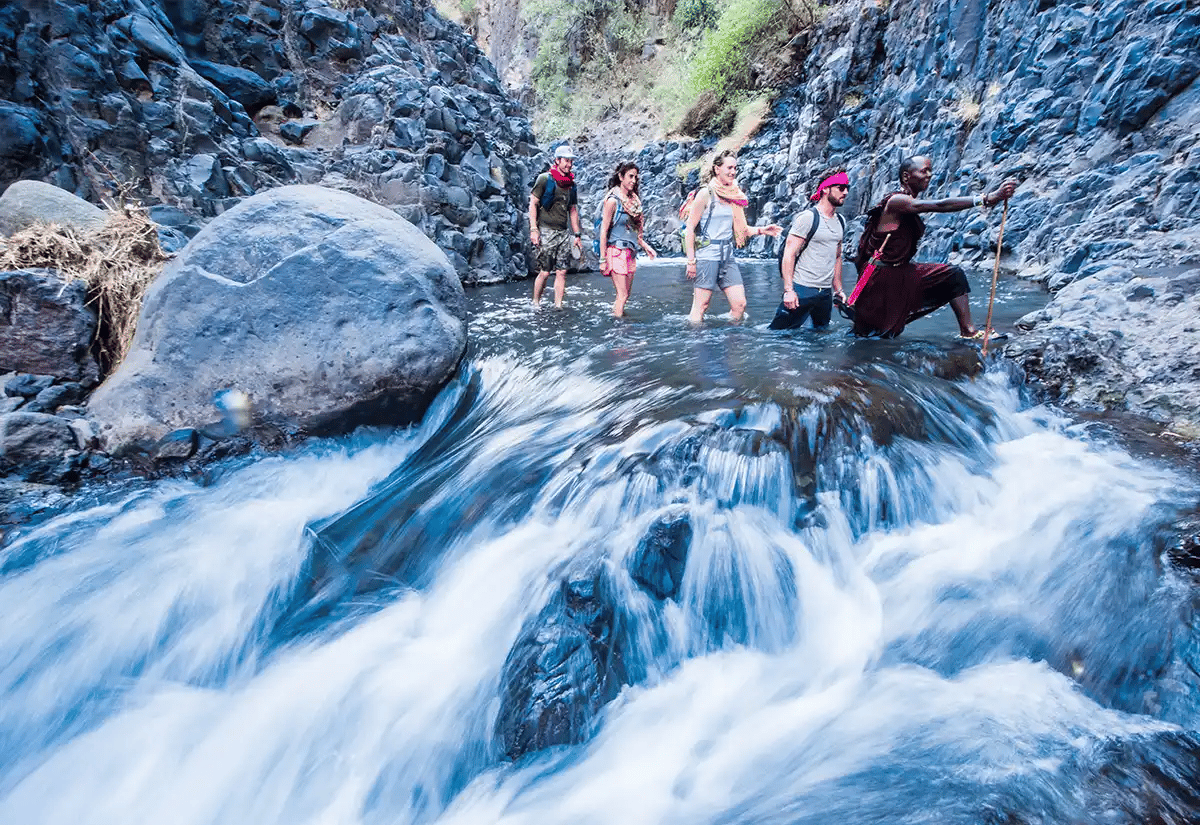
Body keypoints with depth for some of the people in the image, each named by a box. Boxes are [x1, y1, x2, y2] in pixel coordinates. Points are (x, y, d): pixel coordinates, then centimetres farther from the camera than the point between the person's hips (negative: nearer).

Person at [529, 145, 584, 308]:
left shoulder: (571, 184, 15)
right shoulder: (544, 179, -2)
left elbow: (573, 210, 20)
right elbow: (533, 204, -4)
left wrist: (577, 235, 16)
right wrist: (533, 229, -13)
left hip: (564, 233, 5)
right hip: (546, 232, -5)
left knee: (562, 272, 0)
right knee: (545, 272, -6)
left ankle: (558, 306, 6)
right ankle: (535, 303, 12)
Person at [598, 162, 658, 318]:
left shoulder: (634, 200, 13)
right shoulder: (613, 200, -9)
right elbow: (604, 231, -11)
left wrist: (646, 246, 14)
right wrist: (602, 259, -15)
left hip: (630, 252, 8)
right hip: (617, 251, -8)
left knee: (626, 294, 8)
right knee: (623, 295, -8)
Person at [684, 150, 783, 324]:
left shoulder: (735, 195, 14)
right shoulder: (706, 194, -5)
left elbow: (740, 229, 18)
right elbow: (689, 228, -8)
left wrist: (761, 230, 0)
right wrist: (691, 261, -13)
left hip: (728, 256, 7)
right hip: (707, 255, -6)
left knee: (740, 305, 2)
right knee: (700, 307, -4)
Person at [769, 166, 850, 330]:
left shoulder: (840, 222, 16)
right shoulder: (808, 218, -8)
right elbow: (789, 254, -13)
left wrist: (838, 289, 20)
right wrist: (788, 290, -20)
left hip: (826, 293, 8)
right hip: (802, 290, -8)